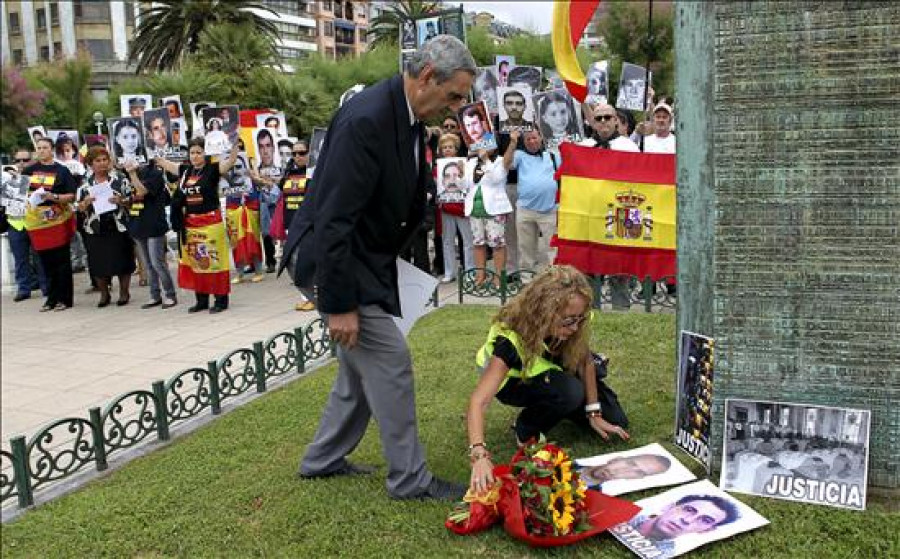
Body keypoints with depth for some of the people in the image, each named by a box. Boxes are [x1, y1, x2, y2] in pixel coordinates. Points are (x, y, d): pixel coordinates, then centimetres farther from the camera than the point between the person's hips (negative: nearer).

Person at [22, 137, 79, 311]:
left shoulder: (61, 171, 0)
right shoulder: (29, 170, 10)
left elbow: (71, 196, -6)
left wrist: (53, 197, -21)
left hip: (58, 219, -4)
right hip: (36, 220, 4)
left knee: (61, 260, 1)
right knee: (46, 261, 9)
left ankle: (65, 298, 8)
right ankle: (52, 298, 18)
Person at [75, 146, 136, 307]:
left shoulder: (119, 179, 2)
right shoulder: (85, 183, 6)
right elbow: (78, 208, 7)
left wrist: (120, 201, -16)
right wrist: (85, 203, -13)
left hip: (118, 228, -2)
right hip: (94, 230, 2)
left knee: (122, 260, 3)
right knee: (98, 262, 6)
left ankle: (124, 292, 18)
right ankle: (104, 294, 21)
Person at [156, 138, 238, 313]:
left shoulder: (213, 169, -6)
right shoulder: (185, 170, 9)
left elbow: (231, 160, -21)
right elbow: (162, 162, 20)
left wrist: (234, 143, -35)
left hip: (211, 222, -6)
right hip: (189, 223, 6)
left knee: (214, 260, -2)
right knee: (195, 261, 10)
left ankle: (221, 300, 6)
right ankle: (201, 300, 20)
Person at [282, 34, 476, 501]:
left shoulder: (410, 118, 4)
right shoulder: (366, 119, -25)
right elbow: (333, 219, -27)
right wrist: (339, 305, -25)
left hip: (361, 258, 10)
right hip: (327, 257, -10)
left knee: (363, 362, 17)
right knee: (390, 359, -6)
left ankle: (323, 460, 33)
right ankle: (410, 479, 8)